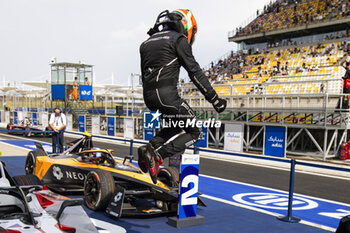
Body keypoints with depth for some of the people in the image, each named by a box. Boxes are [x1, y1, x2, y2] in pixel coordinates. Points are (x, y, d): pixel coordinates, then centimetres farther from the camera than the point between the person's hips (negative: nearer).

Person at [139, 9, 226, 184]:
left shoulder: (147, 42, 23)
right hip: (167, 94, -8)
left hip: (149, 96, 8)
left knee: (177, 125, 26)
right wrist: (215, 99, -5)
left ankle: (151, 146, 5)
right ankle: (156, 155, -14)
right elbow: (194, 71, -7)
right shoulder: (178, 39, 1)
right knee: (194, 132, 1)